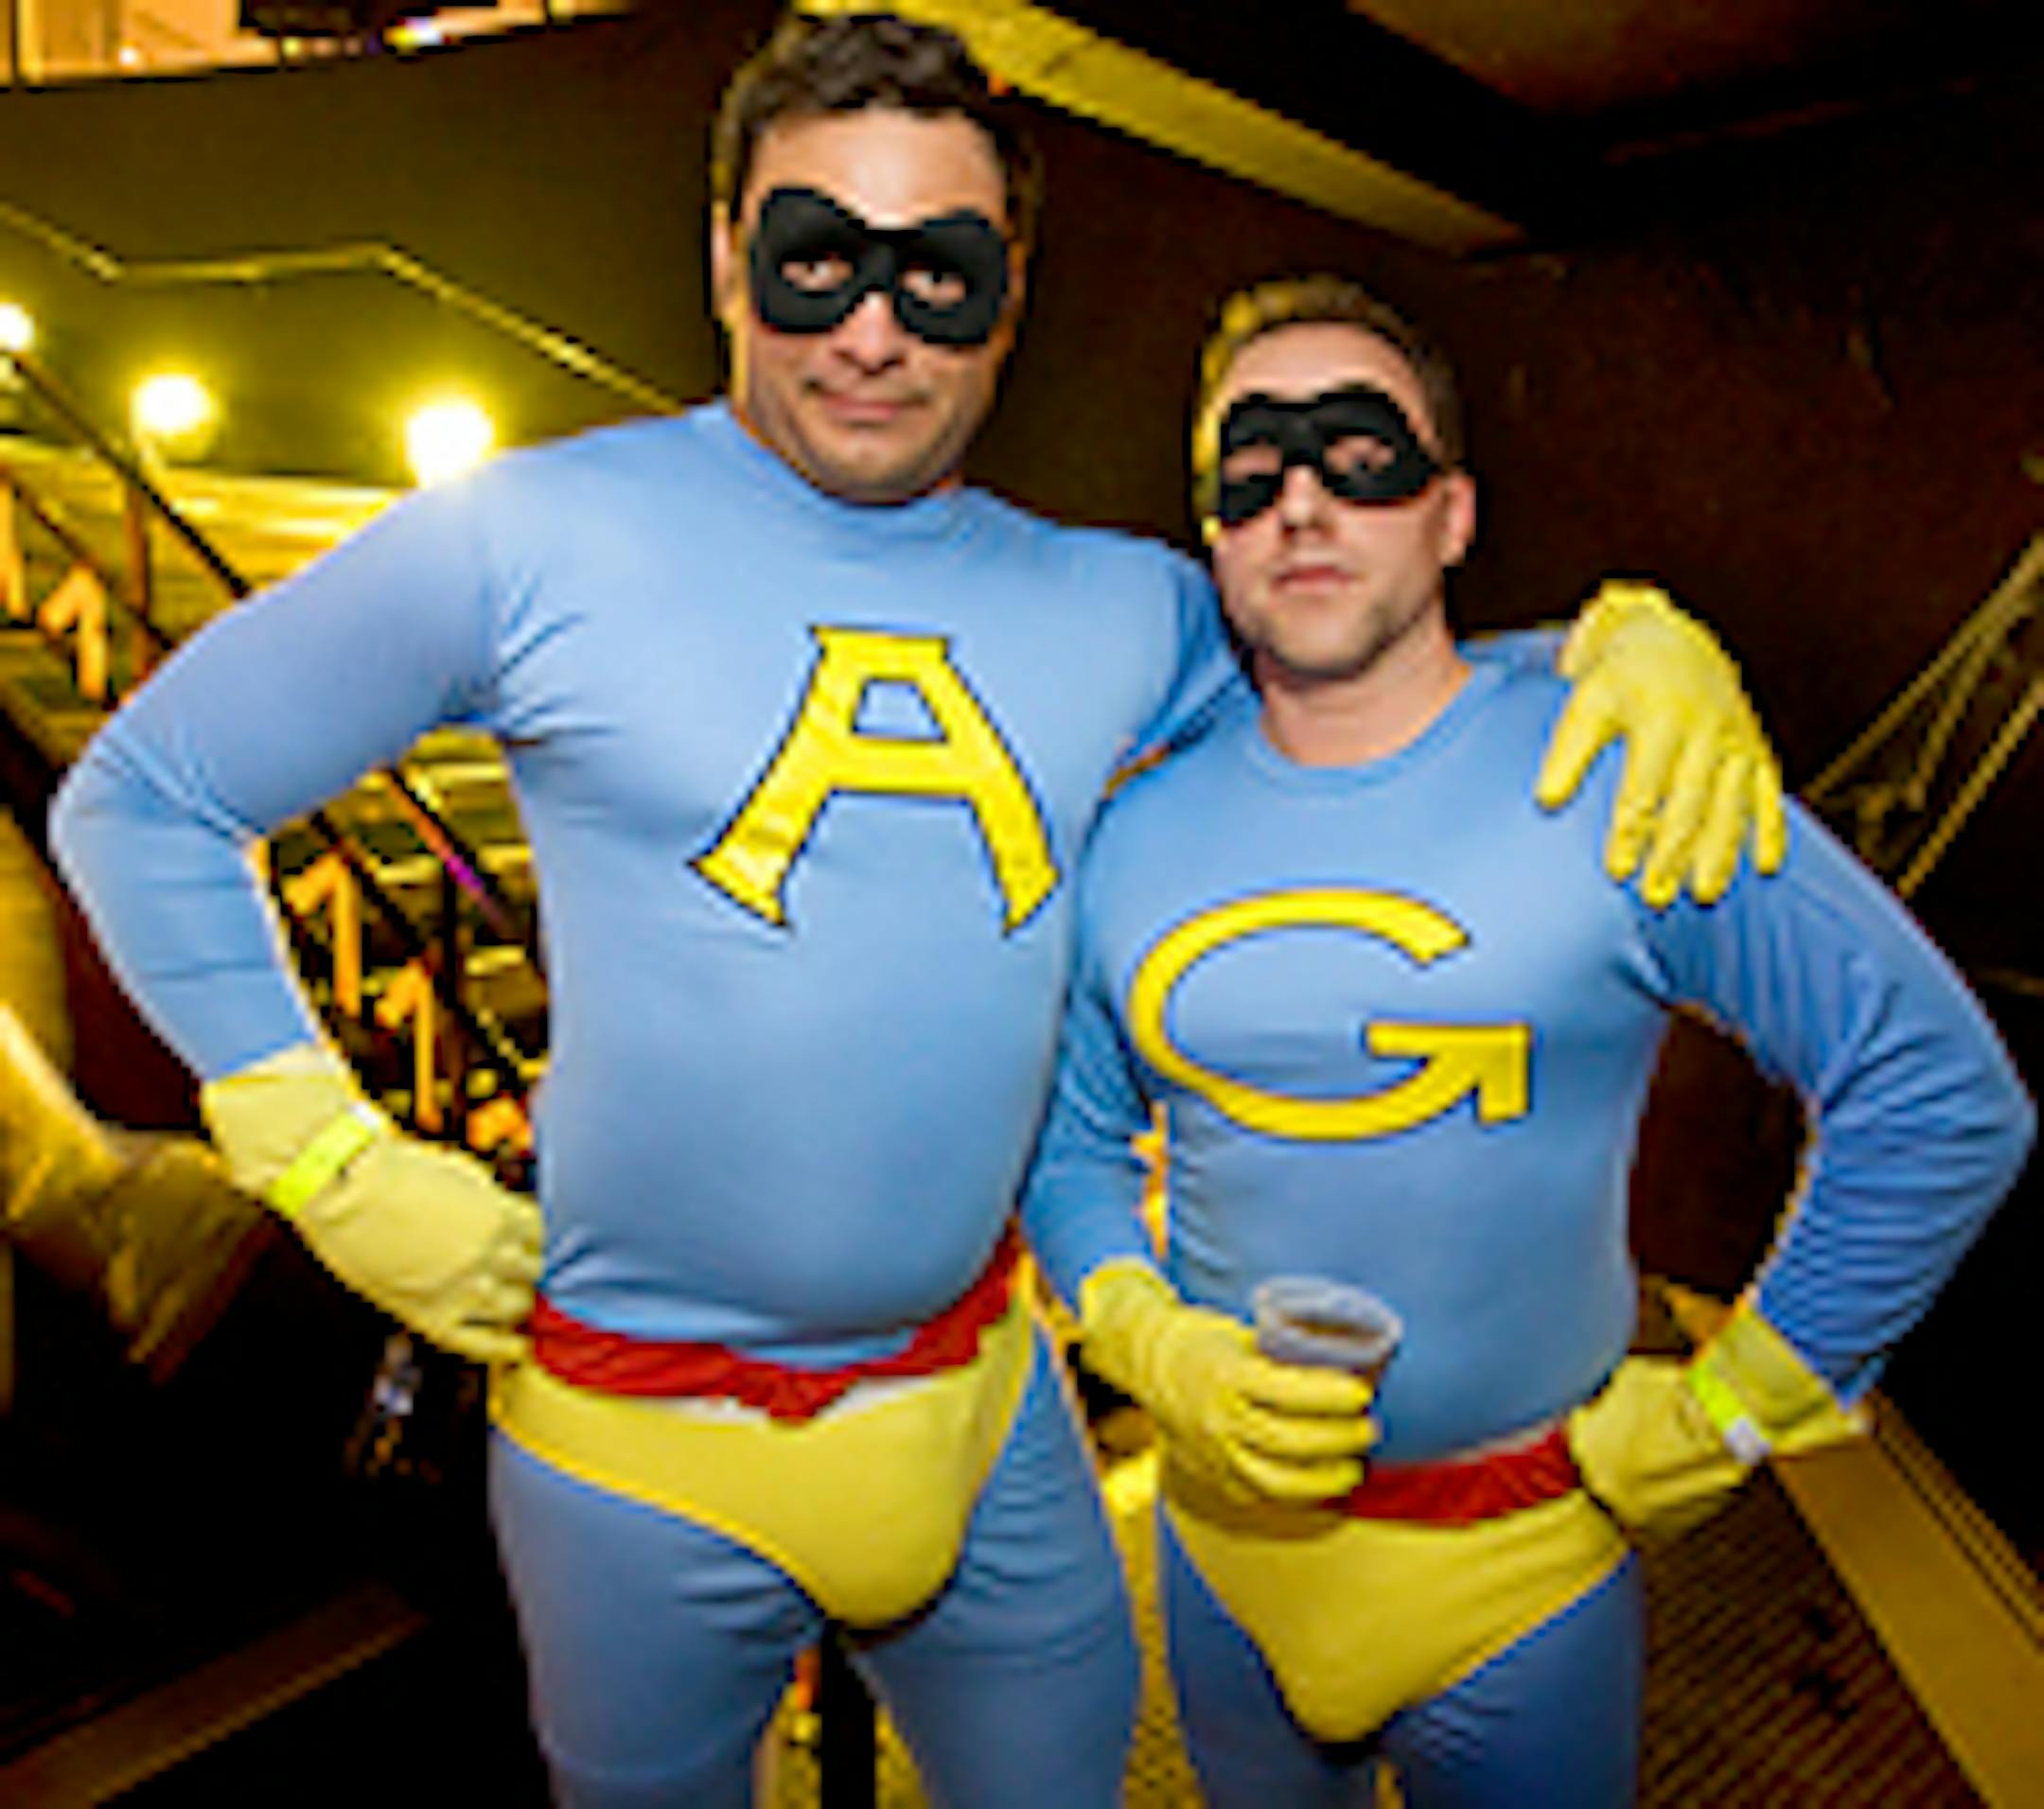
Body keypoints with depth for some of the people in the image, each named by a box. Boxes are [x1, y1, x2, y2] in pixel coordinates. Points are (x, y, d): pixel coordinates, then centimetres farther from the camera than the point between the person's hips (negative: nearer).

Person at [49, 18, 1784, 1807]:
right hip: (645, 1446, -2)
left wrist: (1637, 638, -9)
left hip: (981, 1403, 4)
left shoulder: (1117, 604, -1)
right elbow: (142, 799, -3)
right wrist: (333, 1159, -9)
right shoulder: (537, 540, -12)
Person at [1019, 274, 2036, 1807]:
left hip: (1520, 1562, -3)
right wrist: (1158, 1347, -12)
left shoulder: (1627, 785, -16)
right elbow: (1070, 1137, 5)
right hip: (1227, 1533, 4)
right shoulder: (1136, 827, -5)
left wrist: (1720, 1415, -10)